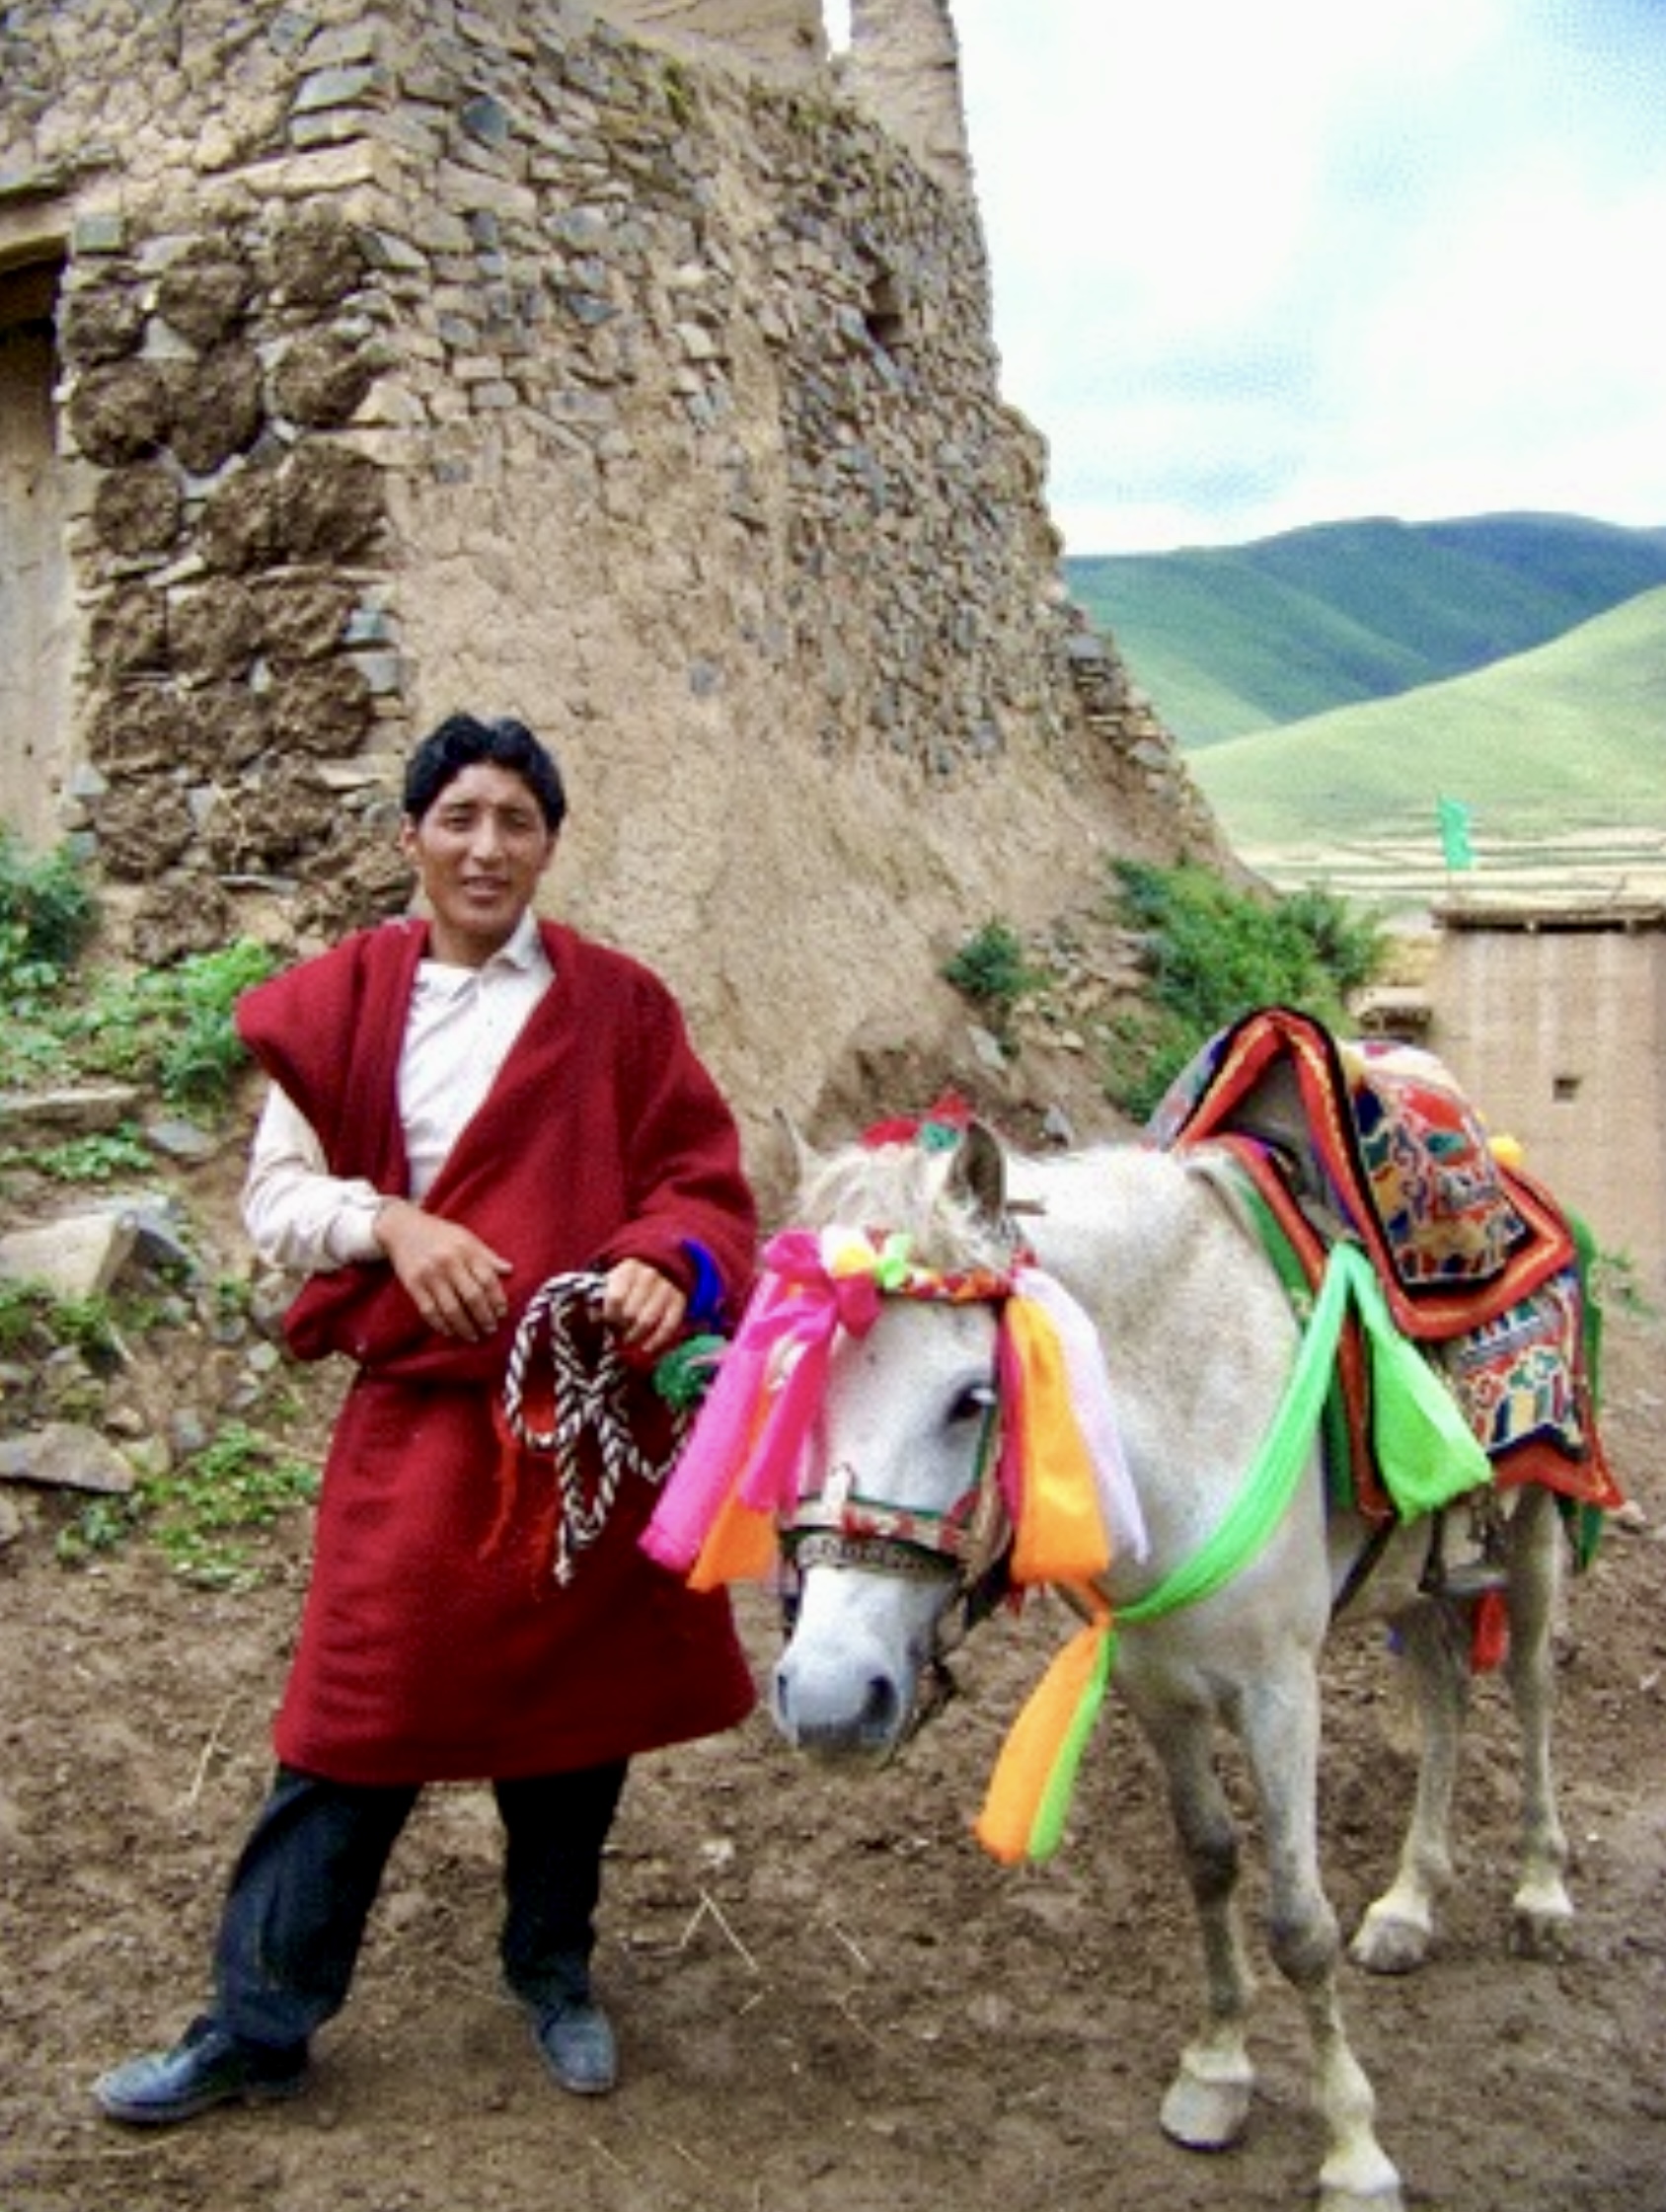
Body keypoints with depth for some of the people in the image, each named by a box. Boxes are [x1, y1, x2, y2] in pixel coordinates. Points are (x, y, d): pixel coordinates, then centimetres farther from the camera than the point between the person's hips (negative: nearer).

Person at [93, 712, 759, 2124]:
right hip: (416, 1418, 0)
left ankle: (555, 1973, 36)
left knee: (570, 1712, 13)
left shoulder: (617, 1005, 1)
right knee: (359, 1720, 4)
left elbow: (700, 1184, -1)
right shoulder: (343, 1005, 3)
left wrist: (669, 1267, -22)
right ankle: (258, 2026, 21)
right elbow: (273, 1195, 3)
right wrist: (387, 1222, -16)